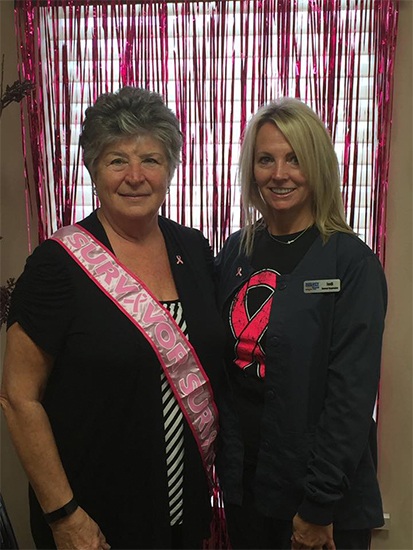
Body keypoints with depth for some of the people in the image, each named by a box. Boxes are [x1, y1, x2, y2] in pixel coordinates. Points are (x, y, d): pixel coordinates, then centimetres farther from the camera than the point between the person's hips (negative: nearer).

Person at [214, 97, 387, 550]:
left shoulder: (351, 262, -15)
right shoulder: (235, 252, -1)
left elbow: (353, 394, -16)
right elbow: (217, 365, 5)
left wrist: (319, 506, -14)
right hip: (242, 478, 4)